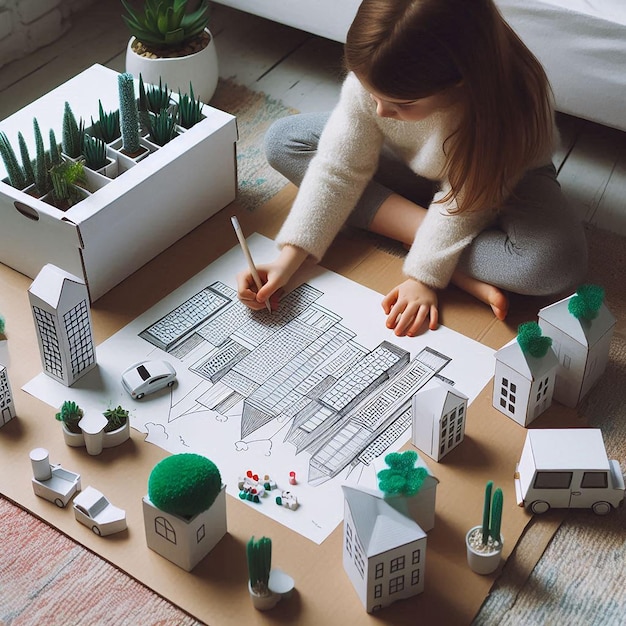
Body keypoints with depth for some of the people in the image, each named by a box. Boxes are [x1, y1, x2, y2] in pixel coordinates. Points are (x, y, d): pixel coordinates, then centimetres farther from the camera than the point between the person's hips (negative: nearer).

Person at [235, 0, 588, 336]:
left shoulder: (510, 103, -38)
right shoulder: (371, 79, -30)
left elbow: (464, 201, -26)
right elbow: (339, 170, -21)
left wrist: (425, 275, -28)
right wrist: (288, 260, -25)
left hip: (500, 178, -5)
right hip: (409, 166, 5)